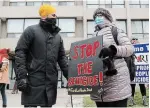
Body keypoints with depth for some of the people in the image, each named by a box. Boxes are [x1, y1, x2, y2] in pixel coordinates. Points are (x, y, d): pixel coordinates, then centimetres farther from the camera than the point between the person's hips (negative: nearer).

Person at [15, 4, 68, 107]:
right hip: (33, 79, -5)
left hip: (51, 81, 5)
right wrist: (21, 76, -16)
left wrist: (69, 75, 5)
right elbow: (20, 52, -6)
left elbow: (62, 57, 17)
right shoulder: (31, 30, 1)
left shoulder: (57, 36, 17)